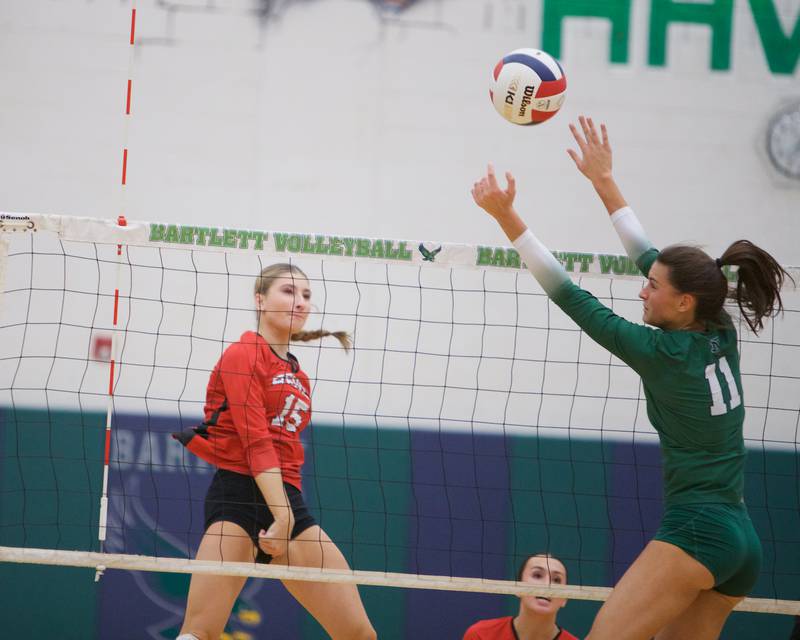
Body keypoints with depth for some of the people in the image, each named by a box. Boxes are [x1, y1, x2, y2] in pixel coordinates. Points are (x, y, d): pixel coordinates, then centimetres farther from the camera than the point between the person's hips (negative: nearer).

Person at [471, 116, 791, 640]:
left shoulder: (664, 354, -10)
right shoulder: (721, 335, 9)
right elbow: (651, 257, 20)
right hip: (743, 542, 9)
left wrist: (507, 217, -8)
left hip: (697, 533, -9)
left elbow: (571, 297, -8)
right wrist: (604, 180, 26)